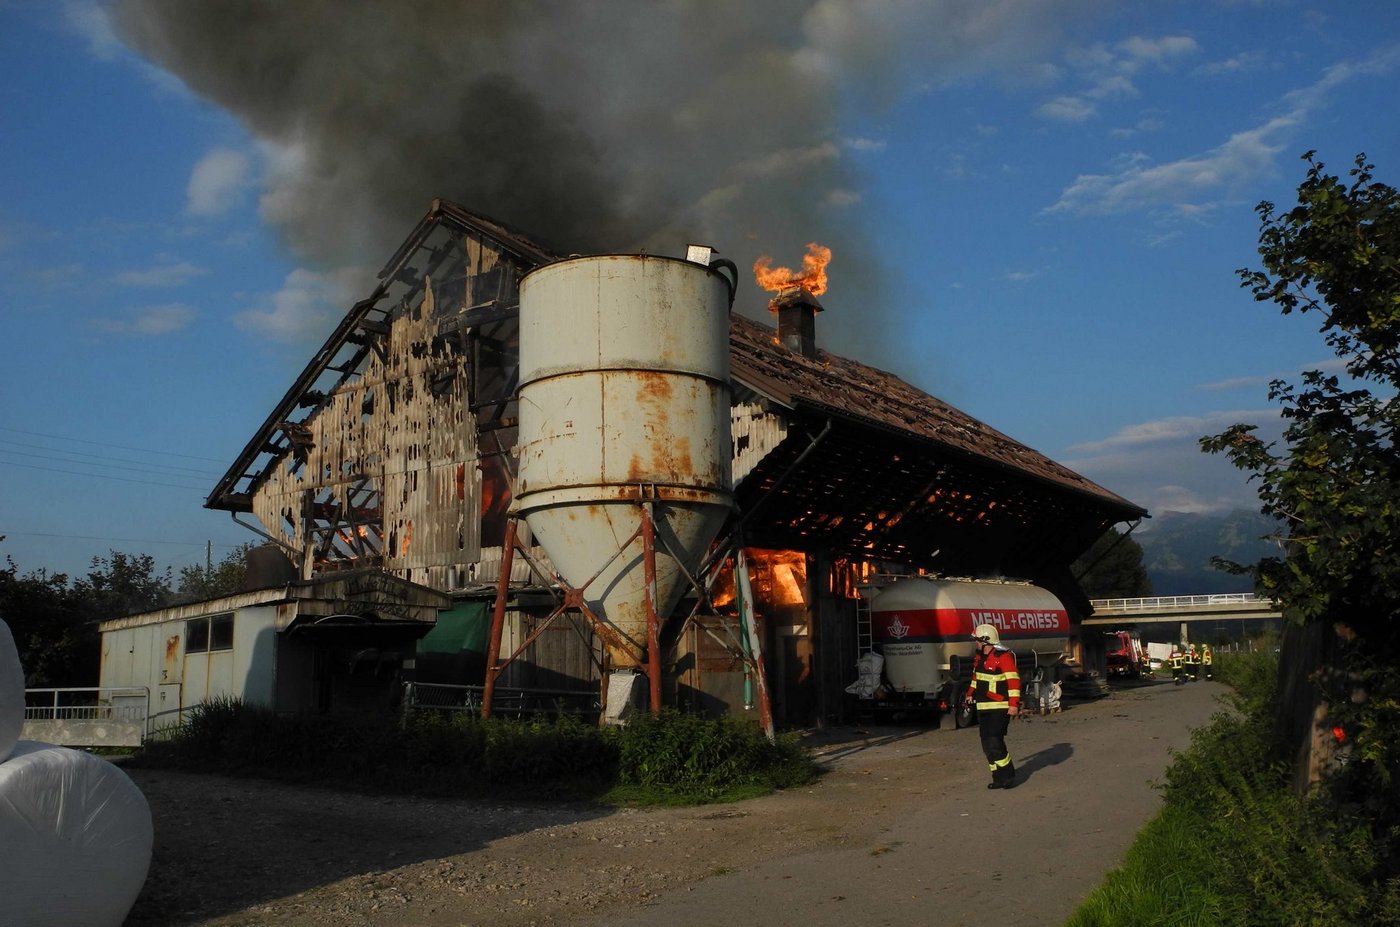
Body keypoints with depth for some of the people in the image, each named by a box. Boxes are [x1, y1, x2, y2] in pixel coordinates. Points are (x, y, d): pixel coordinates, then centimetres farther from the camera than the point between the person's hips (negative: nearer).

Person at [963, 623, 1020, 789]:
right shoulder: (980, 657, 13)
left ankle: (1008, 776, -1)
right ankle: (998, 777, 15)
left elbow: (1014, 681, -19)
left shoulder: (1004, 657, -15)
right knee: (987, 744, 7)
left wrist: (1014, 704, -22)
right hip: (983, 707, 9)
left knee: (994, 742, -14)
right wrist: (971, 693, 20)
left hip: (1000, 708, -9)